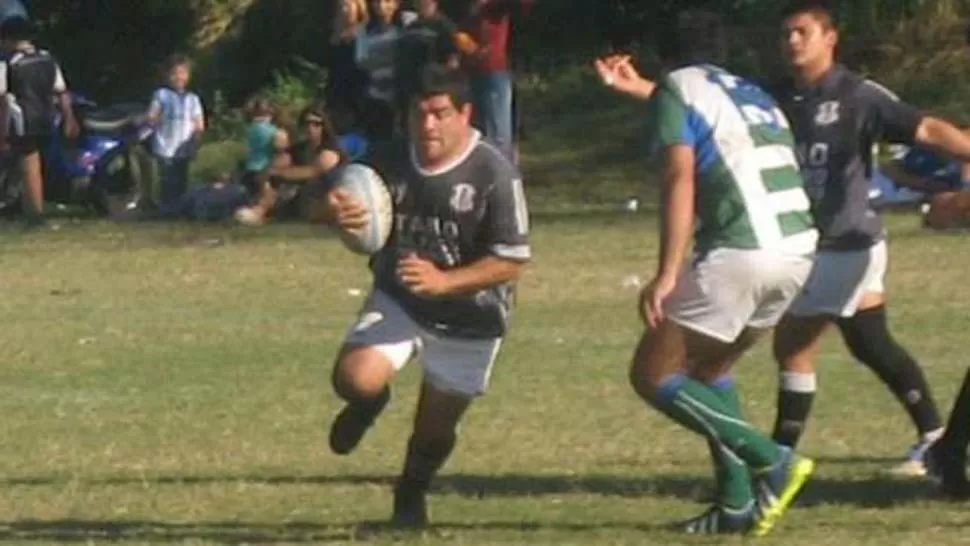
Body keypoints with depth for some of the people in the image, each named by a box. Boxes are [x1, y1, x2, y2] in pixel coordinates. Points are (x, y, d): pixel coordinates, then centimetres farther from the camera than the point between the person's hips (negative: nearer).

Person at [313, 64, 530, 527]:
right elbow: (326, 207, -2)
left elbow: (511, 261, -20)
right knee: (355, 378, -24)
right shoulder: (390, 163, -10)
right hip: (398, 300, 2)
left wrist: (443, 281, -34)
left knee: (435, 427, 7)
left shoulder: (494, 173, -21)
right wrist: (331, 210, -30)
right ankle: (370, 402, 17)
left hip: (468, 318, -2)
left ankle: (412, 493, 43)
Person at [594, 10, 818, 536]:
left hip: (739, 253, -8)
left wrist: (667, 274, -14)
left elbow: (681, 177, -8)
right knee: (708, 369, 25)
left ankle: (773, 462, -10)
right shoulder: (753, 94, 26)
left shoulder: (678, 88, 5)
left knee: (653, 375, 2)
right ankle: (737, 504, 14)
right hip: (798, 250, 8)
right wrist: (639, 88, 61)